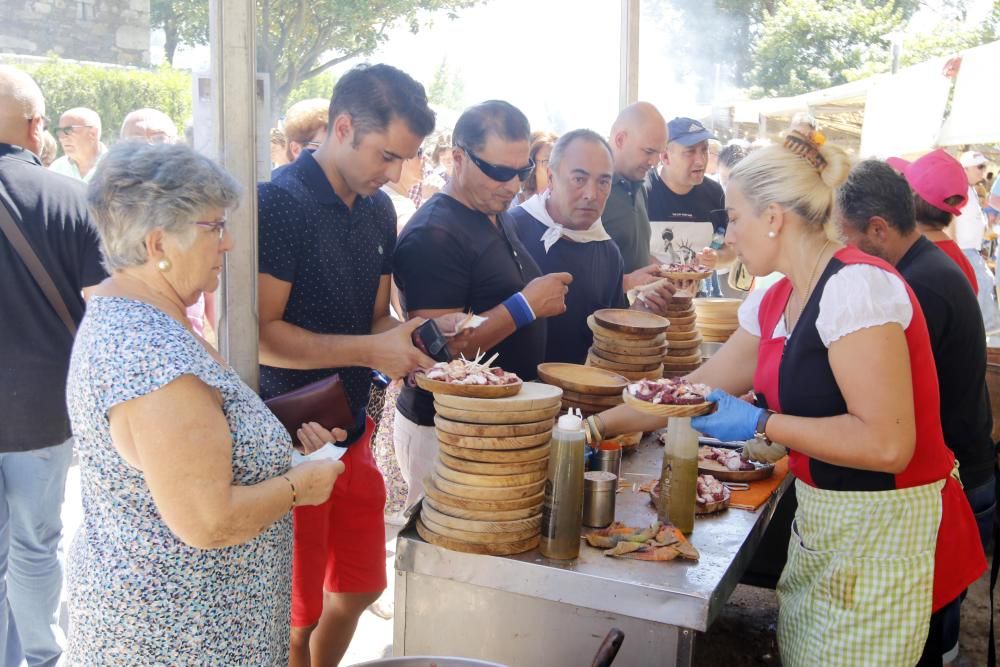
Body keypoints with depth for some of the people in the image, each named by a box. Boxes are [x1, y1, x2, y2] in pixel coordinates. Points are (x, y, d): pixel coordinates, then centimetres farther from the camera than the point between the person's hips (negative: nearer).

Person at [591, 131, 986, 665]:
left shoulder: (856, 286, -21)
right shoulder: (772, 305, 5)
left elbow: (888, 444, -26)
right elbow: (697, 388, 13)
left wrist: (761, 425, -20)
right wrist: (598, 427, 12)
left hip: (885, 535, -8)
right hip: (820, 522, 8)